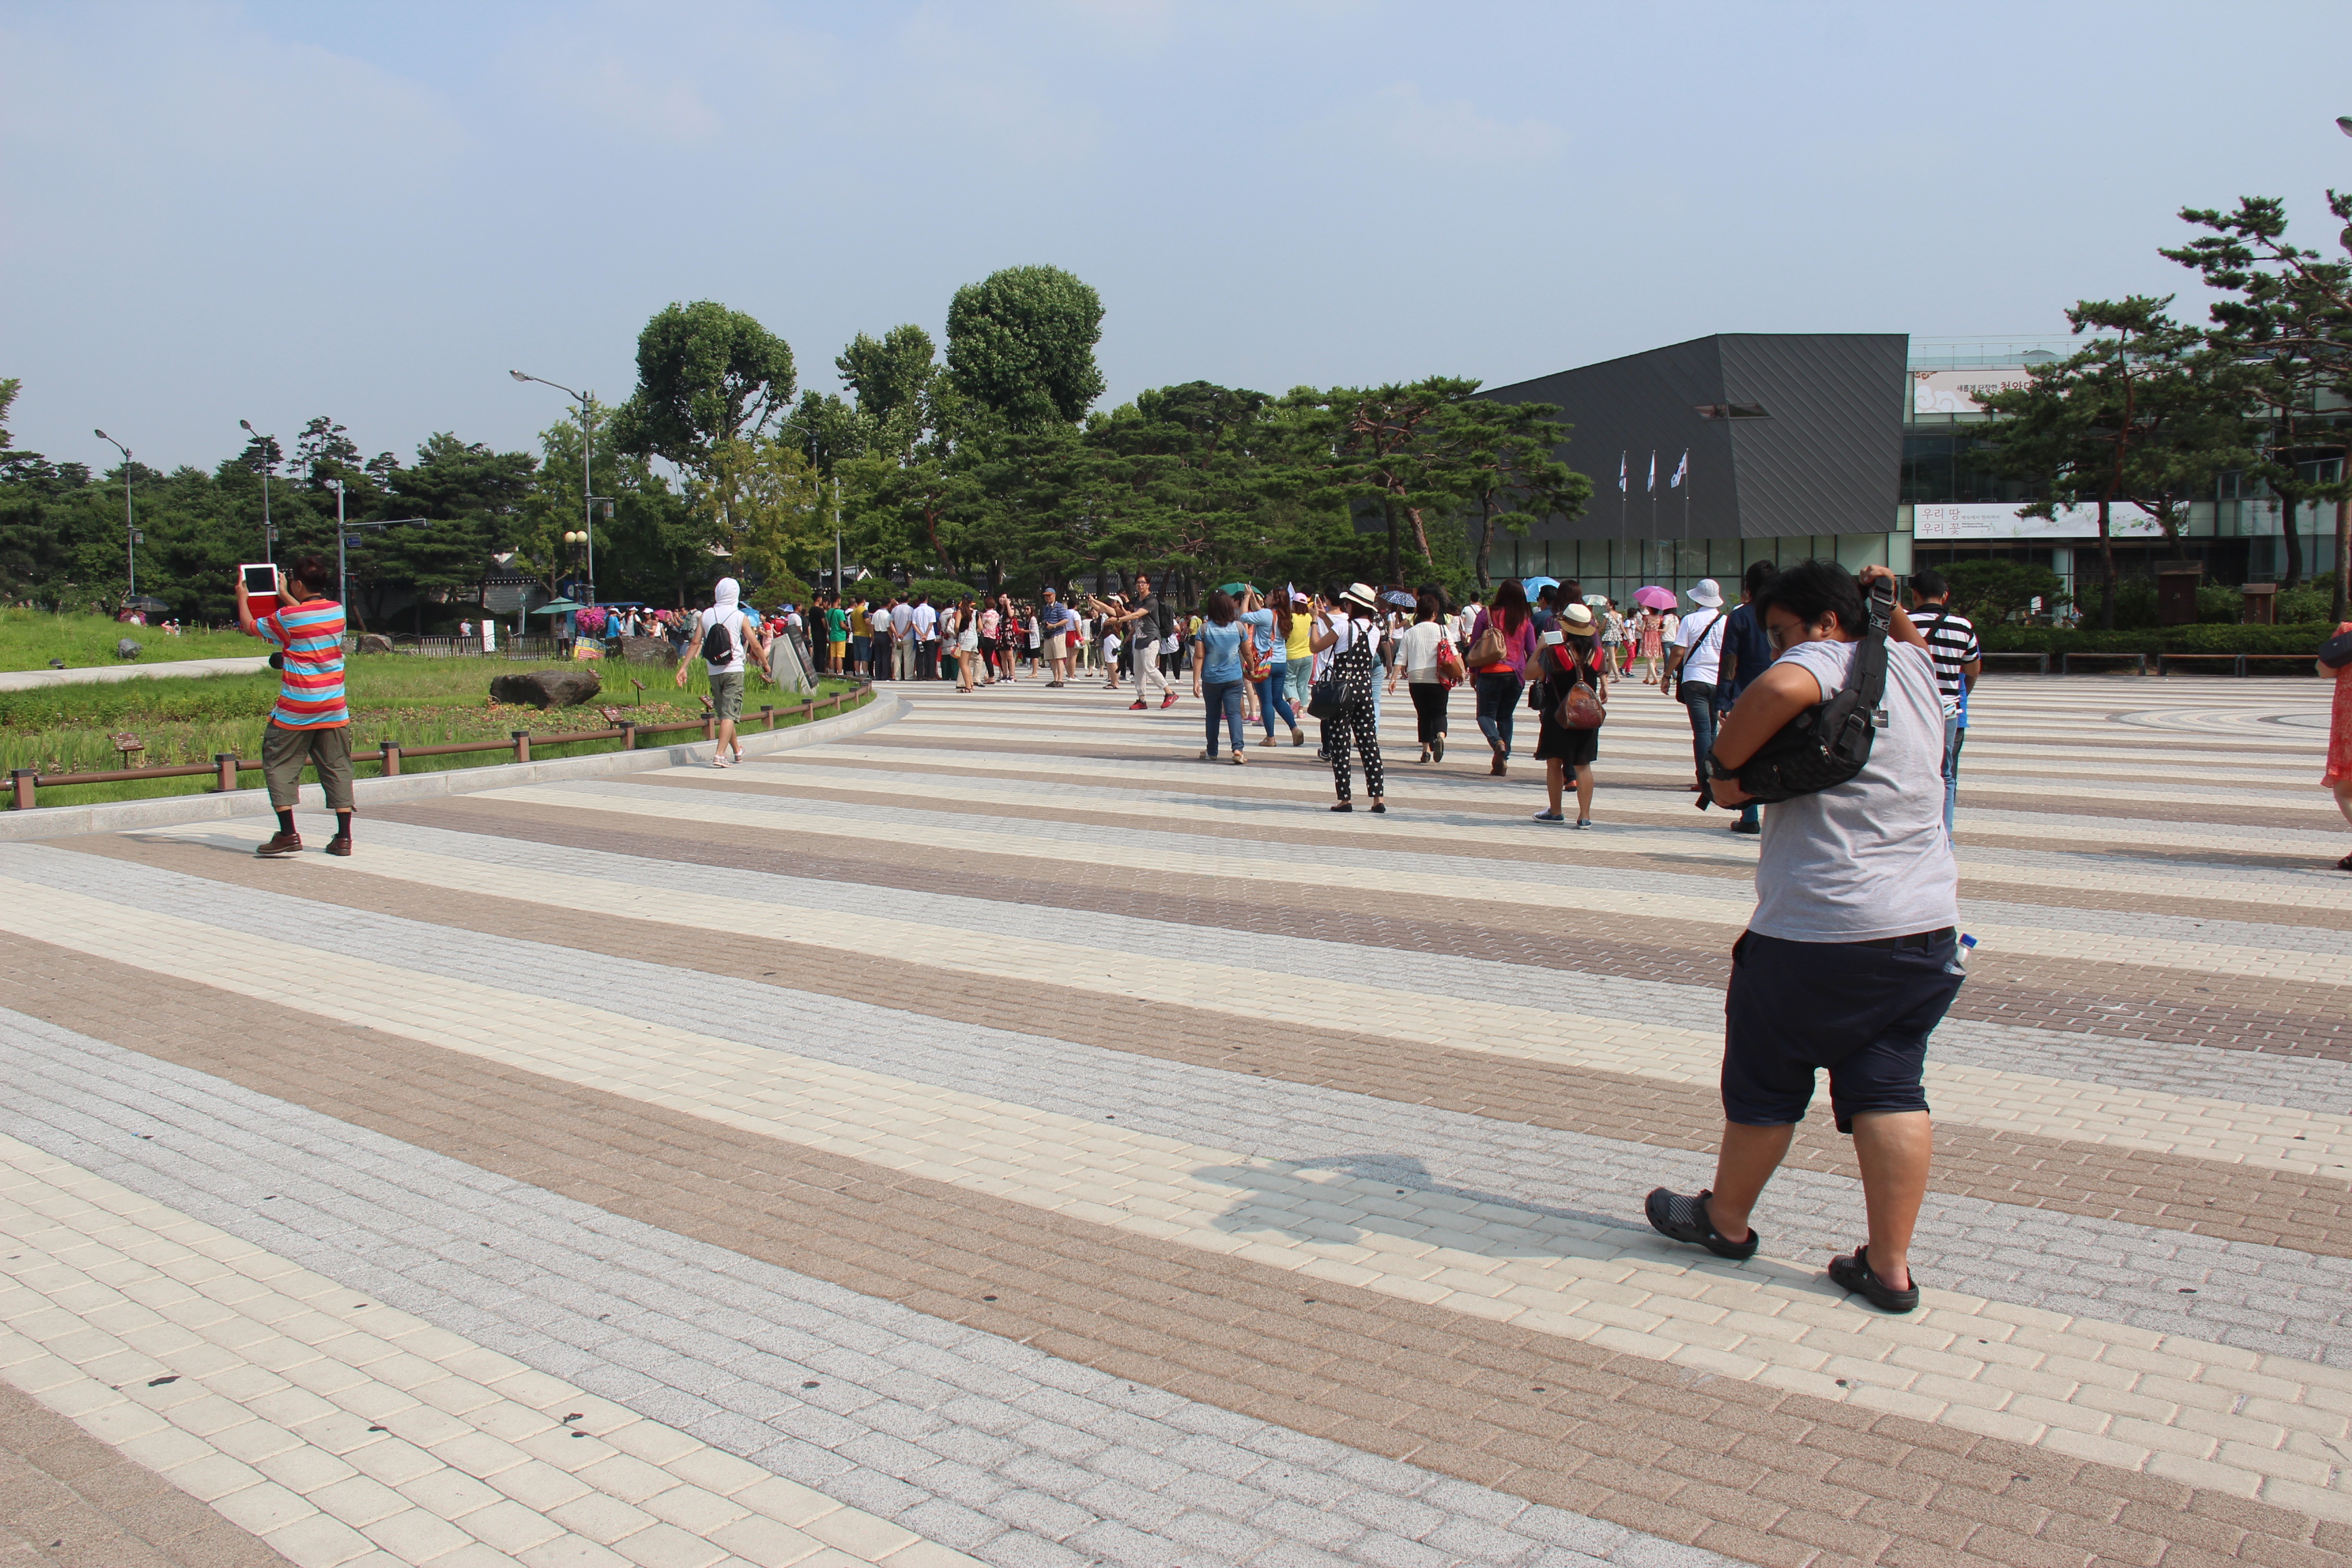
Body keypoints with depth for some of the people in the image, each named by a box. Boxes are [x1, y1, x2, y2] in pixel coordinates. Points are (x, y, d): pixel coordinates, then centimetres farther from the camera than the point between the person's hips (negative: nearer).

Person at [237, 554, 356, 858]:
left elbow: (249, 626, 6)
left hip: (295, 710, -4)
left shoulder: (288, 617, -12)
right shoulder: (337, 611, 3)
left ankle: (287, 834, 0)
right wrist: (285, 596, 37)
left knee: (279, 765, 7)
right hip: (333, 708, 4)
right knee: (337, 768, 6)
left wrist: (242, 596, 21)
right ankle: (343, 837, 2)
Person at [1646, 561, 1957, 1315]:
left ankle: (1725, 1220, 28)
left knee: (1766, 1081, 10)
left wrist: (1725, 765, -22)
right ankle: (1890, 1266, 8)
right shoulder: (1911, 666, 13)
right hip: (1929, 921, 8)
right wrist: (1888, 601, 22)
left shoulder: (1825, 662, -11)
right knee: (1890, 1088, 9)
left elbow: (1781, 688, -36)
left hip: (1819, 928, -7)